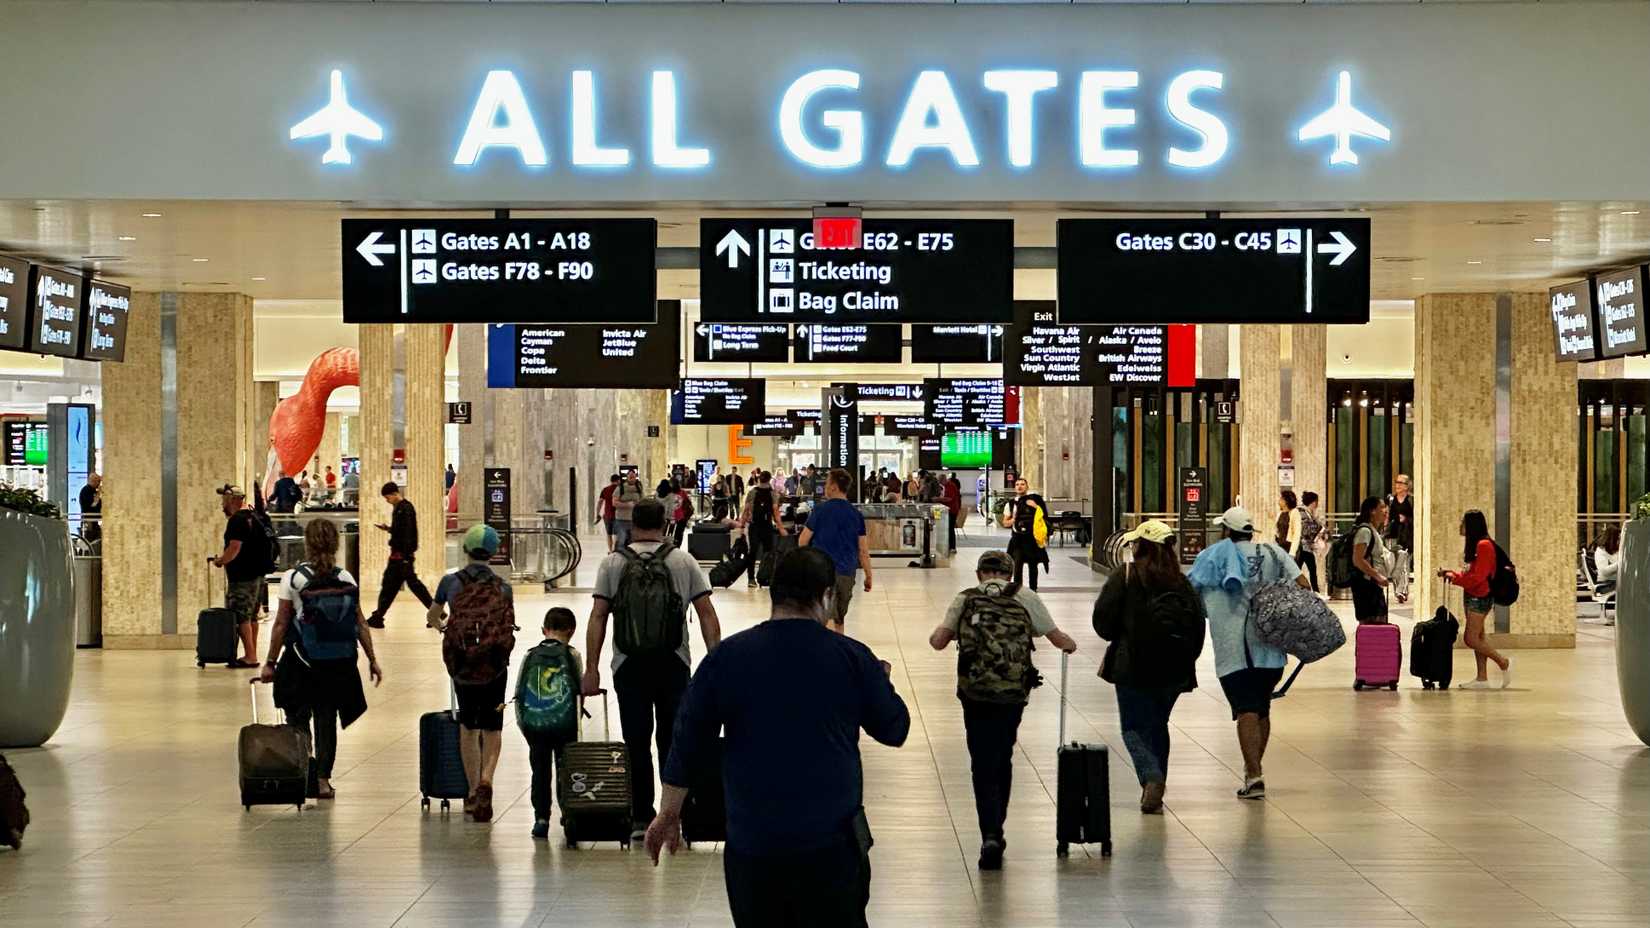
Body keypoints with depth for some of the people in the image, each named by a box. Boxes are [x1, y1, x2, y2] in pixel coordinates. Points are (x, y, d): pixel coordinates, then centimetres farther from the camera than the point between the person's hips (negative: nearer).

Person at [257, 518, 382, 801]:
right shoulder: (346, 580, 0)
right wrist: (372, 660, 8)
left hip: (302, 663, -3)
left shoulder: (293, 579, -8)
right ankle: (322, 777, 10)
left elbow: (281, 624, -7)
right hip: (338, 664, 3)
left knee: (298, 720, 10)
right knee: (327, 720, 12)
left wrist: (270, 663, -1)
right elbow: (360, 624, 1)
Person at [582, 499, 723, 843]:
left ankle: (642, 818, 6)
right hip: (674, 665, 0)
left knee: (637, 745, 5)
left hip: (629, 667, 0)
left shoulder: (613, 563, 2)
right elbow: (707, 614, -1)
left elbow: (598, 618, -3)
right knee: (673, 742, 9)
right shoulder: (683, 562, 3)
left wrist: (591, 669, -2)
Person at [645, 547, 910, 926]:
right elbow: (894, 730, 8)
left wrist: (669, 813, 14)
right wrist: (880, 680, 28)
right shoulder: (852, 658, -5)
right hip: (832, 842, -1)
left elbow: (688, 741, 3)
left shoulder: (726, 657, -1)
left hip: (751, 842, 1)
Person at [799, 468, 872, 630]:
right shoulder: (856, 514, 5)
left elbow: (802, 542, -2)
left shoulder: (820, 510, -7)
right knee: (840, 618, 19)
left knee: (827, 618, -8)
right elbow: (863, 550, 4)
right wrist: (868, 576, 13)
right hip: (847, 573, 4)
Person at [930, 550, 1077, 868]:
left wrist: (936, 633, 23)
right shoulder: (1026, 599, 7)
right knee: (1003, 762, 19)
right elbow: (1059, 639, 10)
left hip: (975, 694, -1)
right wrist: (1070, 645, 34)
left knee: (983, 766, 2)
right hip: (1014, 694, 1)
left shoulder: (965, 599, 6)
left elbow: (938, 642, -1)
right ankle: (996, 831, 27)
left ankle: (990, 836, -13)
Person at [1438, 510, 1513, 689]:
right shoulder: (1475, 545, 14)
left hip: (1480, 597, -10)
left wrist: (1454, 578, -14)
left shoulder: (1484, 546, -16)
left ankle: (1503, 662, 0)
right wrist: (1450, 573, 6)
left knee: (1471, 639, -10)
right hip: (1473, 596, 10)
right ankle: (1482, 678, 10)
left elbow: (1477, 577, -20)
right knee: (1478, 638, 9)